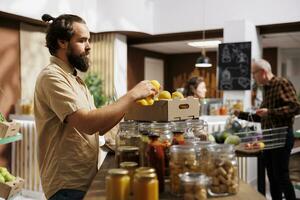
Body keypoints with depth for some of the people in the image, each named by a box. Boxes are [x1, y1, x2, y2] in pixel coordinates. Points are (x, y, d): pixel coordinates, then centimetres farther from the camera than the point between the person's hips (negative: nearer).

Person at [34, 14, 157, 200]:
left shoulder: (74, 79, 14)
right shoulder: (52, 76, -15)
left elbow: (96, 128, 11)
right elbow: (88, 124, -28)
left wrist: (128, 108, -2)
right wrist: (132, 95, -21)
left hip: (86, 180, 9)